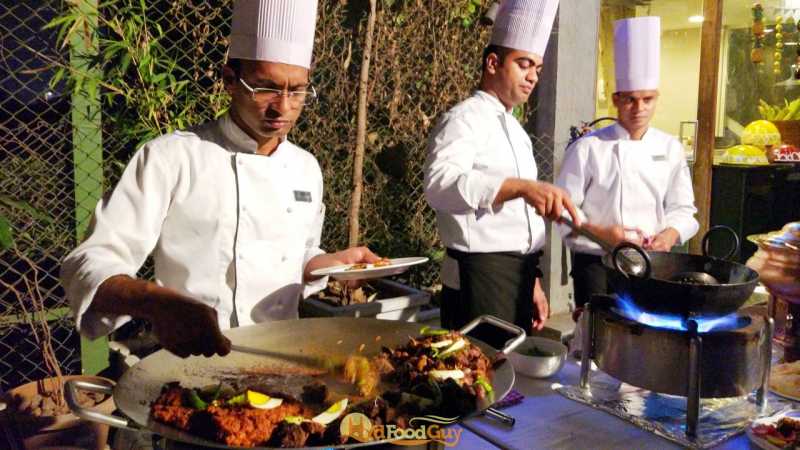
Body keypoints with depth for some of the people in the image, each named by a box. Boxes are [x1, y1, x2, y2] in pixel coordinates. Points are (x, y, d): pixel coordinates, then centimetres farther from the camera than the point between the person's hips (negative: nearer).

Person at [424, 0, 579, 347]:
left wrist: (533, 283, 20)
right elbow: (441, 183, -31)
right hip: (479, 279, -9)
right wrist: (521, 186, -42)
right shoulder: (465, 118, -10)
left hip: (517, 277, 9)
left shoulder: (514, 130, 18)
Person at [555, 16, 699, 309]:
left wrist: (670, 233, -11)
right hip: (597, 264, -4)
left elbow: (682, 207, 9)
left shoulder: (670, 148, 5)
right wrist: (603, 233, -21)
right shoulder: (587, 148, -7)